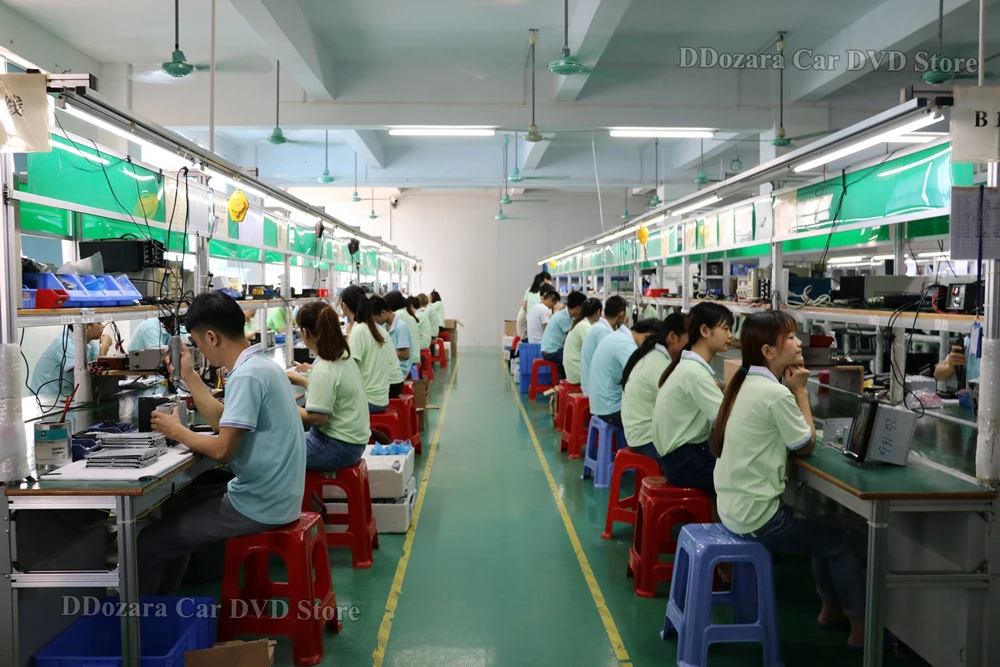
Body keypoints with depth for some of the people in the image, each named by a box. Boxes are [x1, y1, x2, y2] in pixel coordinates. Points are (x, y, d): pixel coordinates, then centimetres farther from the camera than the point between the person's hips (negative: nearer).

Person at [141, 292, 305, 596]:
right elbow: (222, 421, 17)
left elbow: (221, 450, -23)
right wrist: (188, 375, 16)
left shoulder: (246, 376, -22)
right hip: (273, 498, 10)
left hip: (259, 507, -10)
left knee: (150, 542, -3)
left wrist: (176, 431, -6)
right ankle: (164, 603, 35)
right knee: (183, 510, 27)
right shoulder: (259, 365, 9)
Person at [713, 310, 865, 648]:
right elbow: (806, 444, -8)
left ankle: (831, 608, 39)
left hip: (735, 506, 9)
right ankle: (860, 628, 22)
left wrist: (792, 390, 3)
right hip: (756, 514, -9)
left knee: (824, 529, 25)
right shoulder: (776, 393, -22)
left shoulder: (744, 383, 6)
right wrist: (800, 390, -4)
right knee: (840, 542, 8)